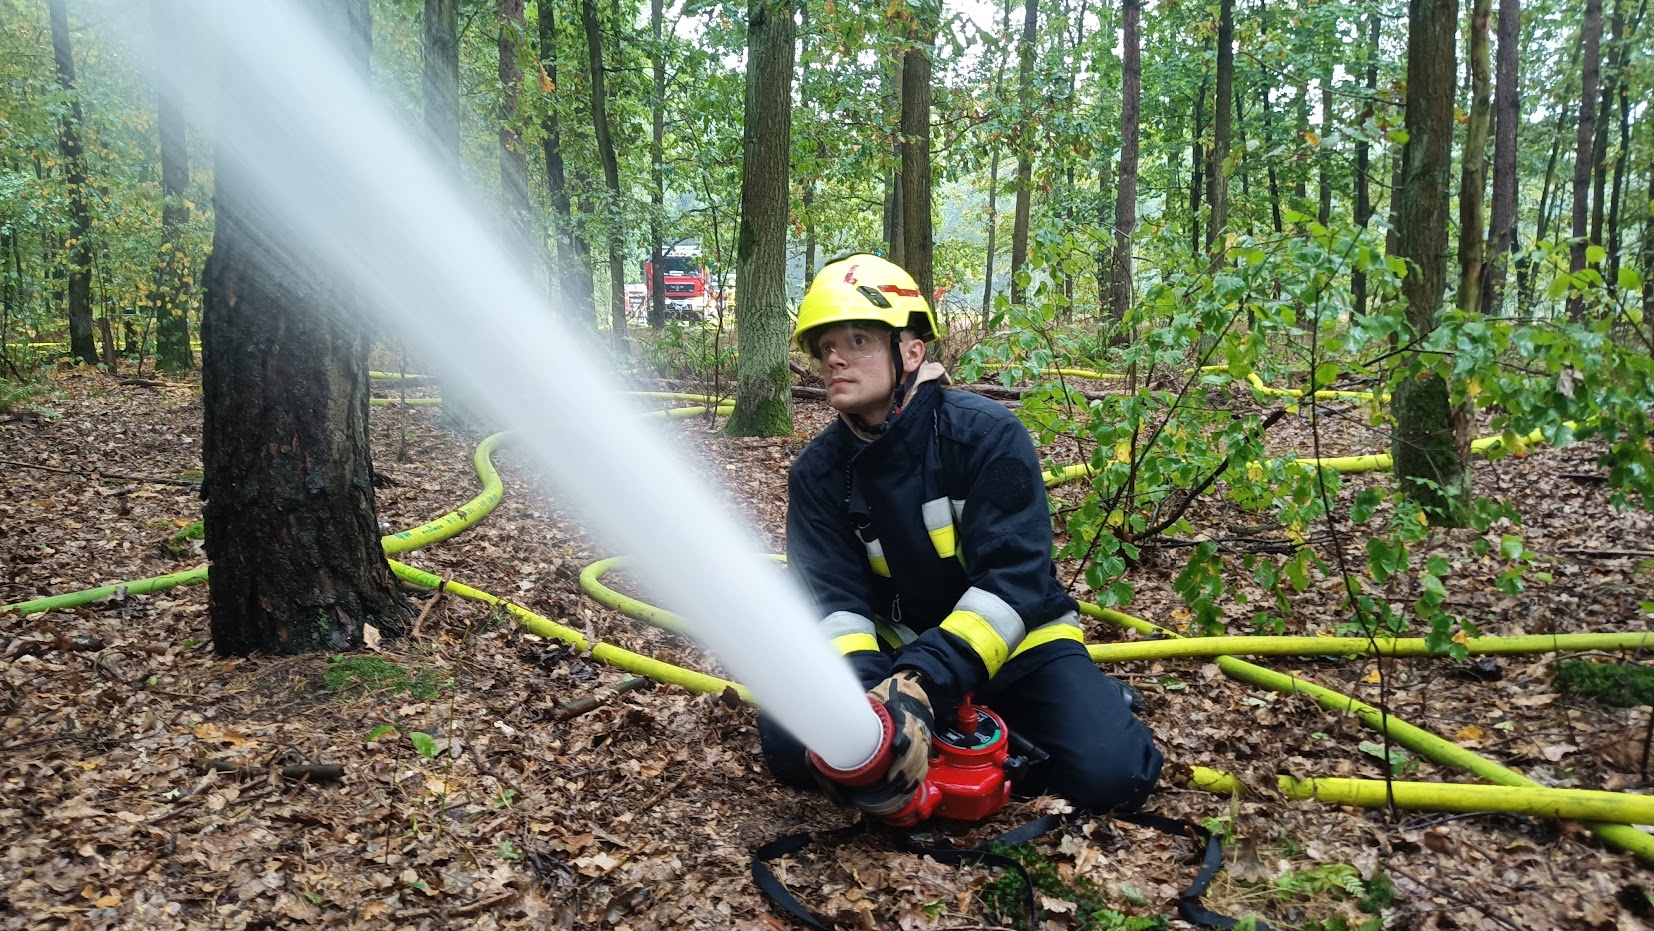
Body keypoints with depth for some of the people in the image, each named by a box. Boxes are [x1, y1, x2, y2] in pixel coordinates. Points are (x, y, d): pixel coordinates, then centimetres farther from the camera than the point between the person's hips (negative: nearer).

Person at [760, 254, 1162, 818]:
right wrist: (864, 694, -35)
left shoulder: (988, 433, -19)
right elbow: (832, 599, -14)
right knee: (789, 744, -18)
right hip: (898, 646, 4)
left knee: (1108, 775, -25)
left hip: (1016, 640, -3)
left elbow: (1012, 578, -27)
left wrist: (921, 684, -40)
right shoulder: (817, 473, -7)